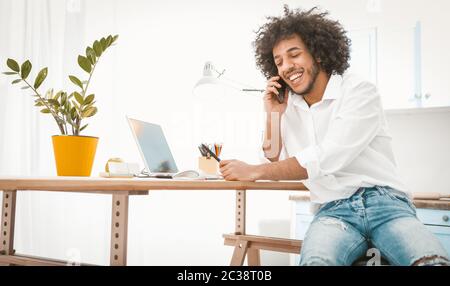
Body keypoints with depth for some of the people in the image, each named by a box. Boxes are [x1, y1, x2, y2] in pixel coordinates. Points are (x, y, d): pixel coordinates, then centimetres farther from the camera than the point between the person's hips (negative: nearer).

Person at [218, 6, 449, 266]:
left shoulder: (361, 93, -4)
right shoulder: (288, 106, 13)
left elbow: (327, 158, -17)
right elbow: (276, 166, 13)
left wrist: (254, 171, -13)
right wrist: (273, 115, 3)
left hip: (384, 202, -2)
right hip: (334, 211, 3)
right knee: (316, 261, -33)